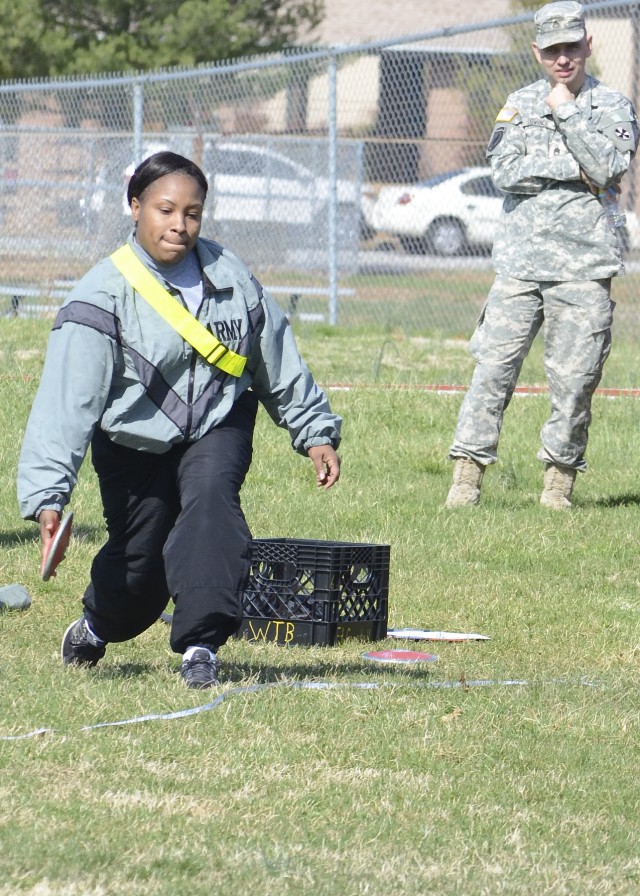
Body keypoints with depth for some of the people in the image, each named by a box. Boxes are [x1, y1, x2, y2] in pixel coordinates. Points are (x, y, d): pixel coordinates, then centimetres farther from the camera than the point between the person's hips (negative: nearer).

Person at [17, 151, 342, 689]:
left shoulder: (230, 277, -6)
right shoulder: (102, 297, -19)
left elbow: (279, 360, 9)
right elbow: (67, 399, -26)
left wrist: (316, 433, 14)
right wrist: (48, 496, -35)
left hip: (217, 427, 2)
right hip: (135, 441, -2)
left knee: (211, 495, -30)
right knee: (138, 567, 5)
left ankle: (201, 644, -31)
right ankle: (95, 629, 42)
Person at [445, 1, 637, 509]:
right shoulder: (520, 105, 12)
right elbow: (505, 171, -3)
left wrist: (566, 111, -7)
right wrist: (577, 171, -8)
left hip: (583, 268, -2)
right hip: (519, 262, 2)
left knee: (574, 379, -3)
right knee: (493, 368, -4)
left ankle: (560, 480, 8)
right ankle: (468, 477, -1)